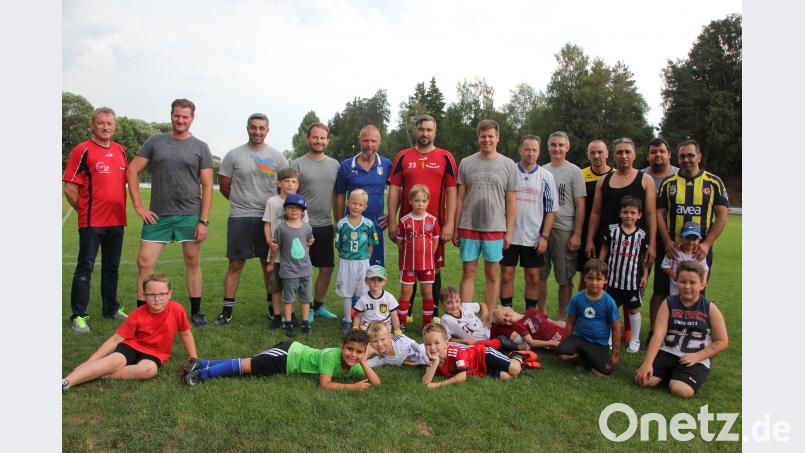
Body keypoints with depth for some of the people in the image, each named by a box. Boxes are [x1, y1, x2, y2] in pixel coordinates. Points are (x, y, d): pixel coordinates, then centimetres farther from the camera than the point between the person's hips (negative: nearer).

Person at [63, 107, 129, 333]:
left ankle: (111, 308, 27)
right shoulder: (83, 150, -8)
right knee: (85, 267, -1)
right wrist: (84, 209, -2)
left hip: (116, 220, 6)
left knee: (112, 267, 15)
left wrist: (119, 207, 13)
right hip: (92, 221, -6)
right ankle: (78, 315, 5)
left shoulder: (120, 150, 11)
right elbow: (69, 187, -10)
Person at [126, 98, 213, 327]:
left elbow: (207, 186, 1)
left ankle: (196, 312, 20)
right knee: (144, 263, -1)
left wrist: (204, 221, -6)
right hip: (158, 215, 1)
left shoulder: (201, 148, 5)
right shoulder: (155, 142, 8)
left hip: (190, 215, -1)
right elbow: (132, 171, 7)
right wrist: (138, 206, -1)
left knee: (193, 263, 7)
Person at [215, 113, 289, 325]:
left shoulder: (277, 156, 6)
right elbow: (224, 187, 8)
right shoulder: (234, 155, 4)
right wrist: (242, 203, 10)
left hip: (268, 218, 1)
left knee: (269, 264, 9)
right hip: (239, 218, -1)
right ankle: (227, 309, 11)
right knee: (235, 264, 2)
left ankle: (273, 307, 21)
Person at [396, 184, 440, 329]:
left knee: (428, 293, 8)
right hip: (408, 263, -1)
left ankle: (427, 323, 20)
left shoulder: (432, 220, -2)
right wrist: (408, 253, 4)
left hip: (427, 264, 1)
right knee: (406, 292, 5)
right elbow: (399, 241, 4)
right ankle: (402, 323, 16)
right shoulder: (404, 221, -6)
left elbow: (435, 240, 8)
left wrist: (429, 255, 5)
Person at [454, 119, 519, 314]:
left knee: (492, 274, 5)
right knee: (468, 272, 5)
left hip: (495, 228, -1)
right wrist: (455, 228, 3)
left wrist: (509, 231, -2)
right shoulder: (466, 163, 6)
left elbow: (511, 202, 3)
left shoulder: (508, 165, 4)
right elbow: (460, 198, 7)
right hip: (468, 227, 1)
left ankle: (488, 319, 15)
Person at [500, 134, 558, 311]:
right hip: (509, 235, -1)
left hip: (534, 238, 1)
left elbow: (550, 210, 3)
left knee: (533, 278, 7)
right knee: (506, 275, 4)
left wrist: (544, 236, -4)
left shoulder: (546, 177, 2)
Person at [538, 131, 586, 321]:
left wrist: (577, 234, -10)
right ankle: (541, 313, 22)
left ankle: (562, 318, 15)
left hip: (564, 231, -4)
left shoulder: (574, 172, 0)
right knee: (540, 275, 8)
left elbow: (580, 206, -3)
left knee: (565, 279, 3)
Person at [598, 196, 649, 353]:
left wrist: (645, 275, 1)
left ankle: (635, 340, 24)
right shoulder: (612, 230, -4)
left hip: (633, 280, 0)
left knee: (634, 310, 11)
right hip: (613, 278, 0)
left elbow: (644, 257, 5)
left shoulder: (642, 235, -3)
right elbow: (604, 250, 4)